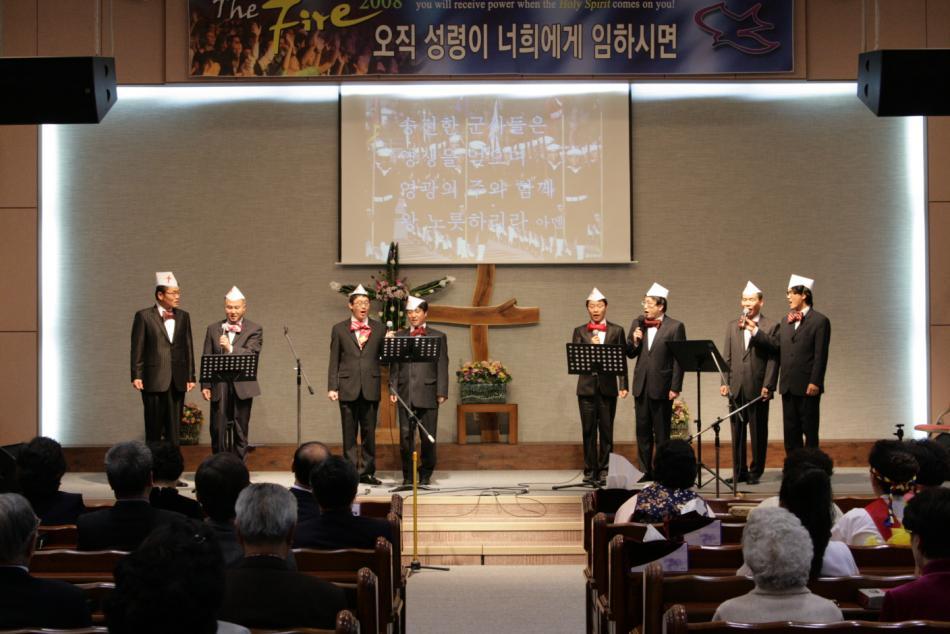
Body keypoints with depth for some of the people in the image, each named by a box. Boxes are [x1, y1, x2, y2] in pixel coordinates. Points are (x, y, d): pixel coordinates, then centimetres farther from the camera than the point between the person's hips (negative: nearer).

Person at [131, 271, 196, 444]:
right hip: (154, 380, -4)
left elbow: (188, 348, 12)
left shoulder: (183, 317, 11)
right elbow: (137, 349, -3)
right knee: (154, 429, 1)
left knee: (174, 429, 6)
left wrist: (191, 376, 8)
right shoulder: (144, 316, -1)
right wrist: (136, 376, -8)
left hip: (177, 381, 4)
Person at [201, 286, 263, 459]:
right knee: (217, 431, 2)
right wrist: (205, 385, 0)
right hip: (219, 387, 2)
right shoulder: (213, 329, 11)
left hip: (242, 386, -2)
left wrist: (230, 348, -25)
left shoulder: (254, 330, 3)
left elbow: (252, 355, -12)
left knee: (241, 431, 4)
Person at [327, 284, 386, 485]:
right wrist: (332, 387, -1)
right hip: (348, 387, -1)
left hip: (371, 388, 1)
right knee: (349, 433, 3)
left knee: (369, 432, 4)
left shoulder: (379, 329, 9)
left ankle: (368, 472, 11)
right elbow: (334, 361, 5)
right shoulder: (339, 330, 7)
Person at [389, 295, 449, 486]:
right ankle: (408, 476, 8)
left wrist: (442, 392, -4)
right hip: (405, 394, 1)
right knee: (405, 436, 1)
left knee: (428, 437, 0)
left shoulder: (438, 336, 9)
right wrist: (393, 389, -1)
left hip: (428, 393, -1)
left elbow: (442, 367, 4)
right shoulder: (399, 336, 13)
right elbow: (394, 365, 10)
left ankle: (426, 475, 12)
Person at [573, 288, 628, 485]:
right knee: (588, 431, 2)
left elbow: (622, 360, 4)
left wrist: (623, 386, -3)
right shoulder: (580, 332, 9)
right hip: (587, 386, 1)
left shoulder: (616, 331, 7)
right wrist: (590, 346, -15)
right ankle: (590, 471, 7)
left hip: (608, 386, -1)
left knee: (606, 431, 1)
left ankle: (604, 471, 6)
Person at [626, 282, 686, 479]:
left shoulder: (675, 327, -6)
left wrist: (675, 388, -12)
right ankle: (645, 471, 16)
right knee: (642, 431, 9)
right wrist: (634, 341, -9)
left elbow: (679, 359, -8)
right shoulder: (638, 323, 9)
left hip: (661, 387, -5)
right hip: (641, 385, 5)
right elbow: (630, 354, 13)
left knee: (661, 433, 2)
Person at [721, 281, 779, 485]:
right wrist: (725, 382, 4)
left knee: (758, 432, 2)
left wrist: (768, 386, -13)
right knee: (737, 431, 7)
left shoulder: (770, 327, 0)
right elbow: (727, 357, 12)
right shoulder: (732, 326, 13)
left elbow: (773, 358, -6)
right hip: (736, 387, 4)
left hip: (757, 388, -4)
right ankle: (739, 472, 13)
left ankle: (755, 472, 9)